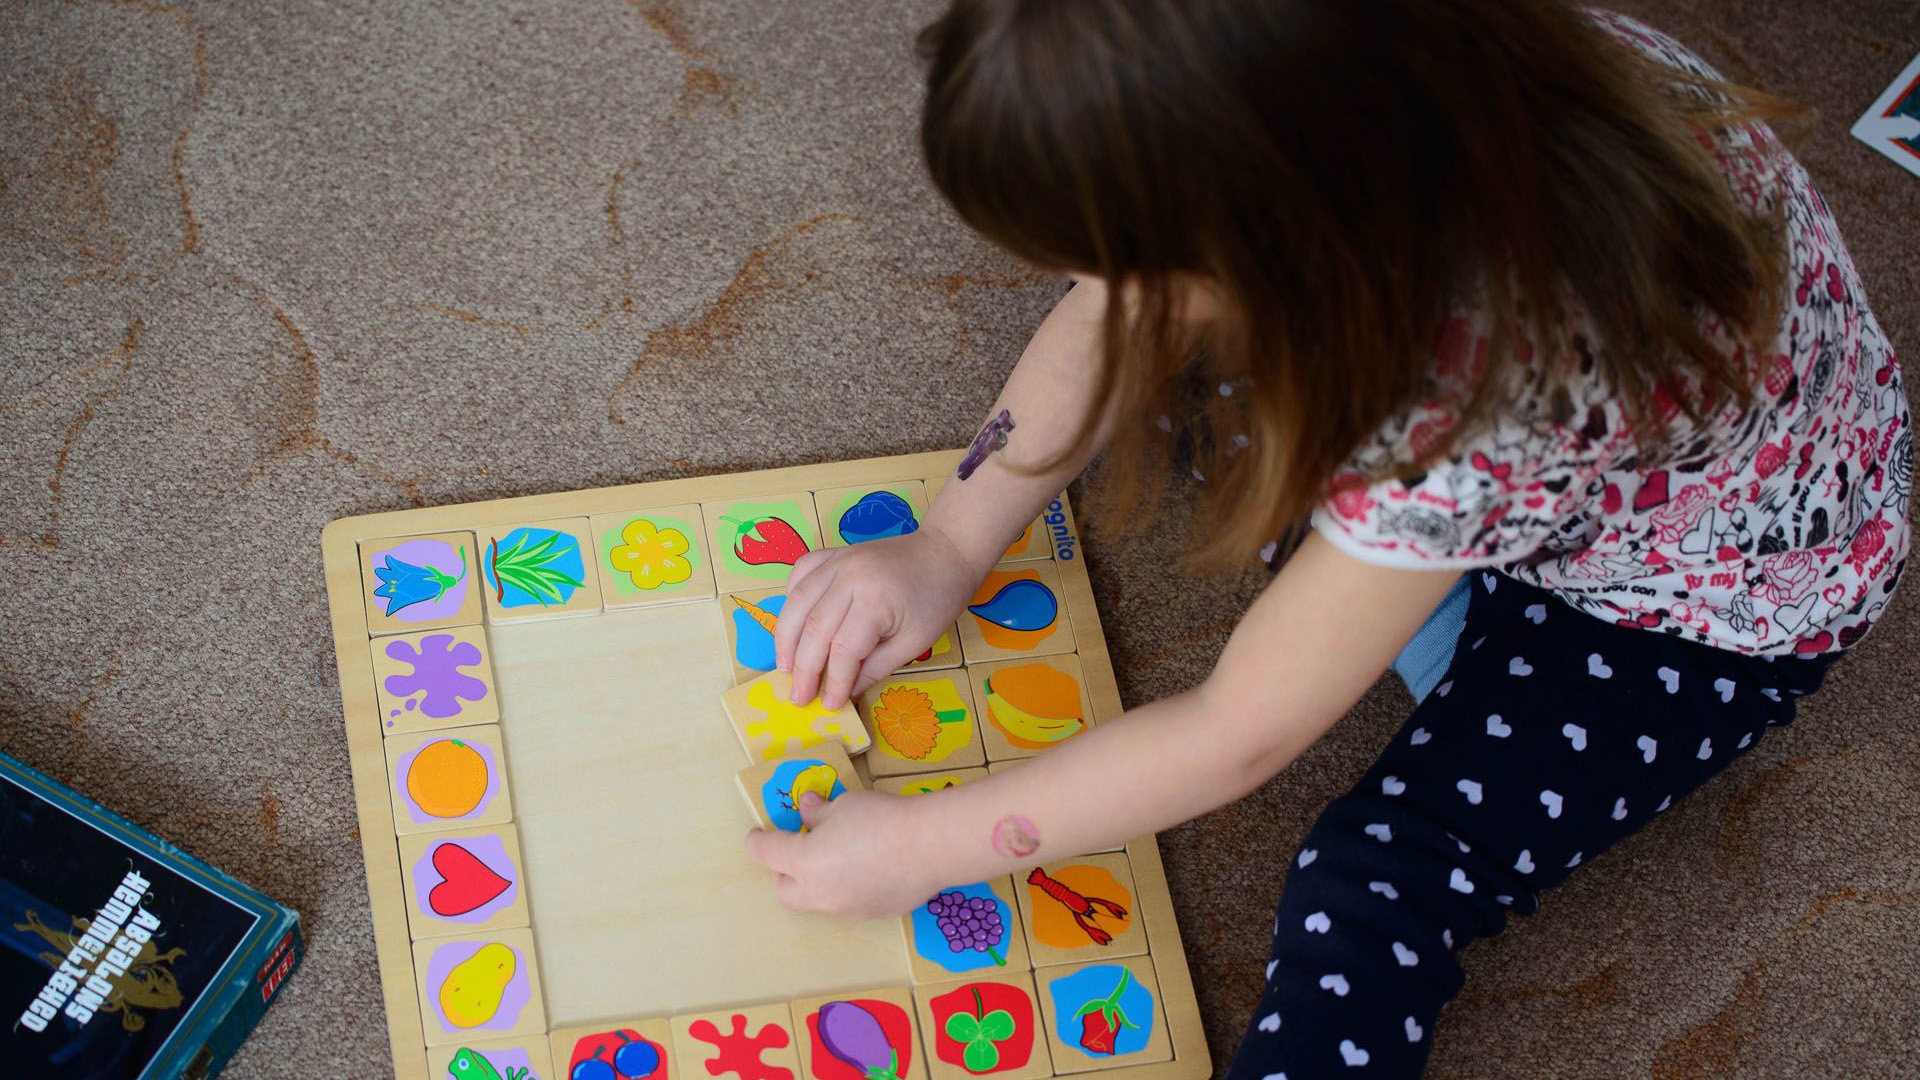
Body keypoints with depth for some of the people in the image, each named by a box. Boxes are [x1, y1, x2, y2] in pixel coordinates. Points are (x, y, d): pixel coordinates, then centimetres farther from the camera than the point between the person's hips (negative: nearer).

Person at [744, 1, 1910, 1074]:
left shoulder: (1485, 383, -43)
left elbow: (1238, 737, -30)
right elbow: (1110, 319, -9)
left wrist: (916, 845, -22)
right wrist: (946, 548, -13)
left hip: (1711, 588, -6)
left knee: (1368, 901, -23)